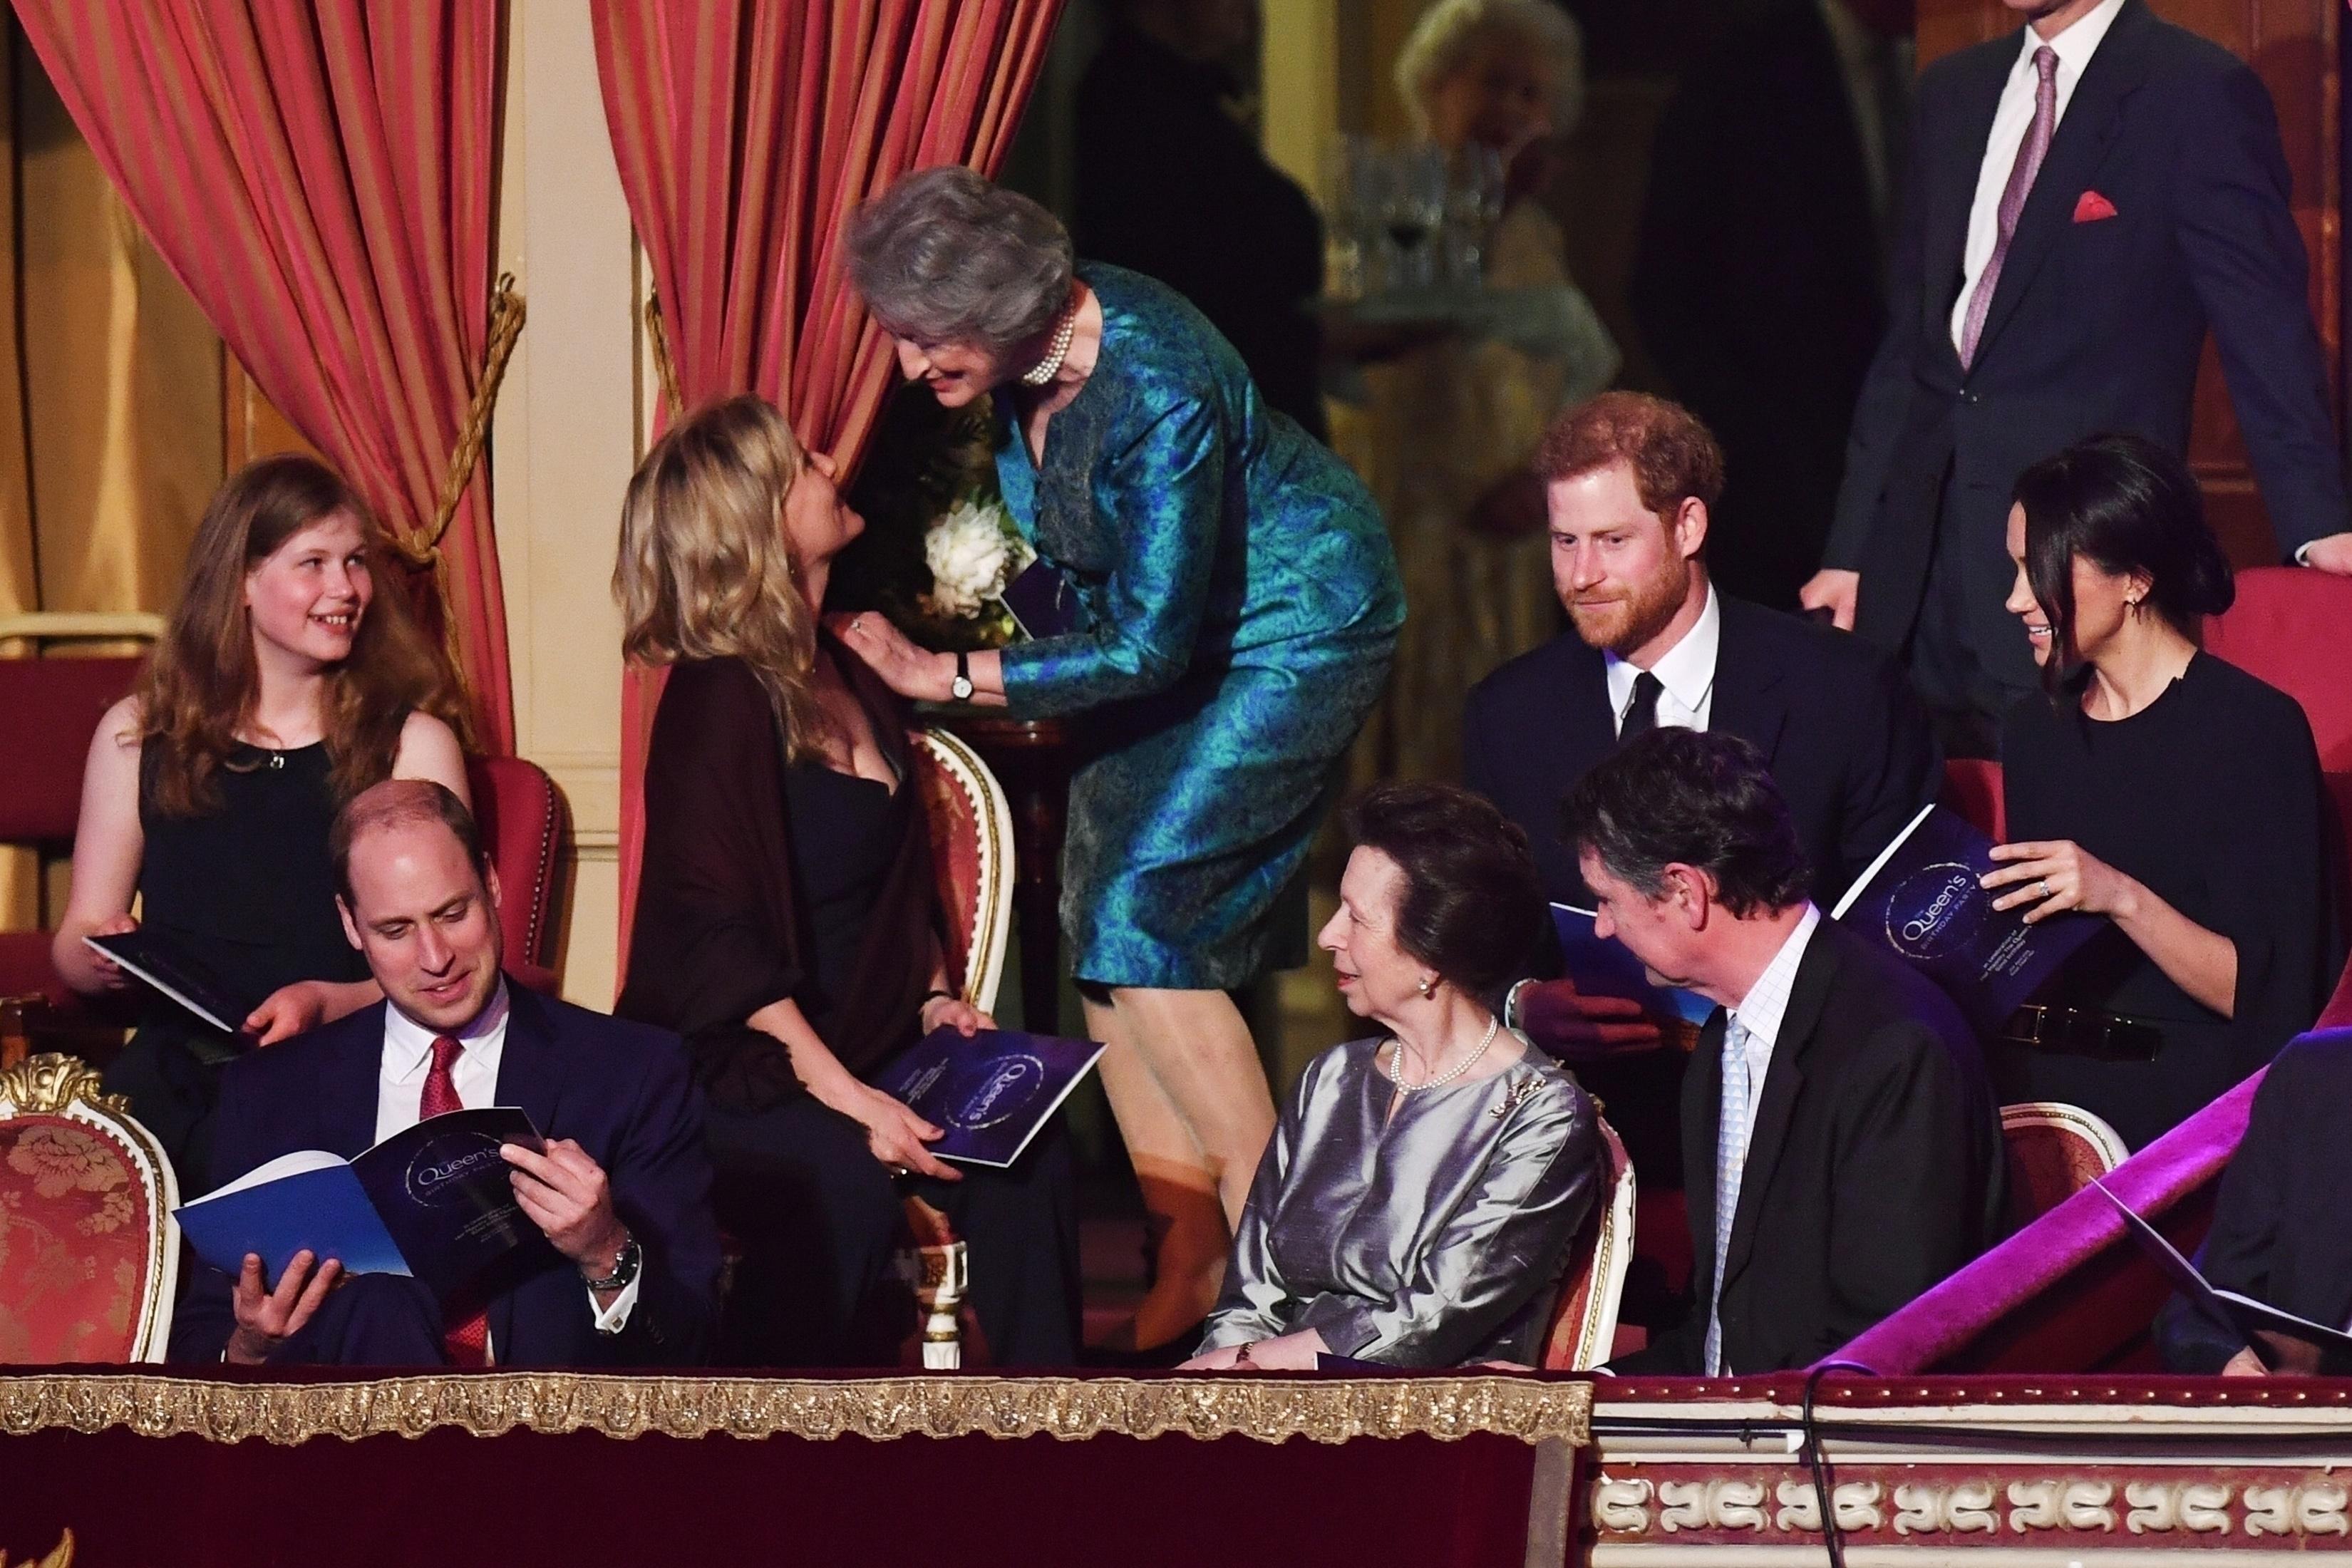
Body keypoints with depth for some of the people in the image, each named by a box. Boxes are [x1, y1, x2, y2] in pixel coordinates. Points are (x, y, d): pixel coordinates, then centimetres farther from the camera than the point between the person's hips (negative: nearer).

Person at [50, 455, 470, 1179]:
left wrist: (325, 1003, -17)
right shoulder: (137, 737, 11)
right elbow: (76, 942, 17)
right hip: (175, 1078, 2)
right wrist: (102, 958, -7)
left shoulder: (412, 745, 5)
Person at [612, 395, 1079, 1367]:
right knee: (842, 1188, -35)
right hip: (739, 1070, -7)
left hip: (866, 1048, 7)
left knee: (1025, 1154, -20)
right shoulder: (719, 696, -11)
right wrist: (843, 1097, -22)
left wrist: (935, 997, 7)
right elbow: (715, 936, -17)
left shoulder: (852, 679, 15)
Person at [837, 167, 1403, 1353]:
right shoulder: (1029, 352, -9)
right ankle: (1187, 1245, 3)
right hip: (1168, 621, 9)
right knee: (1094, 930, 1)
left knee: (1142, 919, -17)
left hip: (1293, 628, -9)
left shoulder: (1157, 390, -34)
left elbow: (1154, 645, -28)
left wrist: (951, 678, -26)